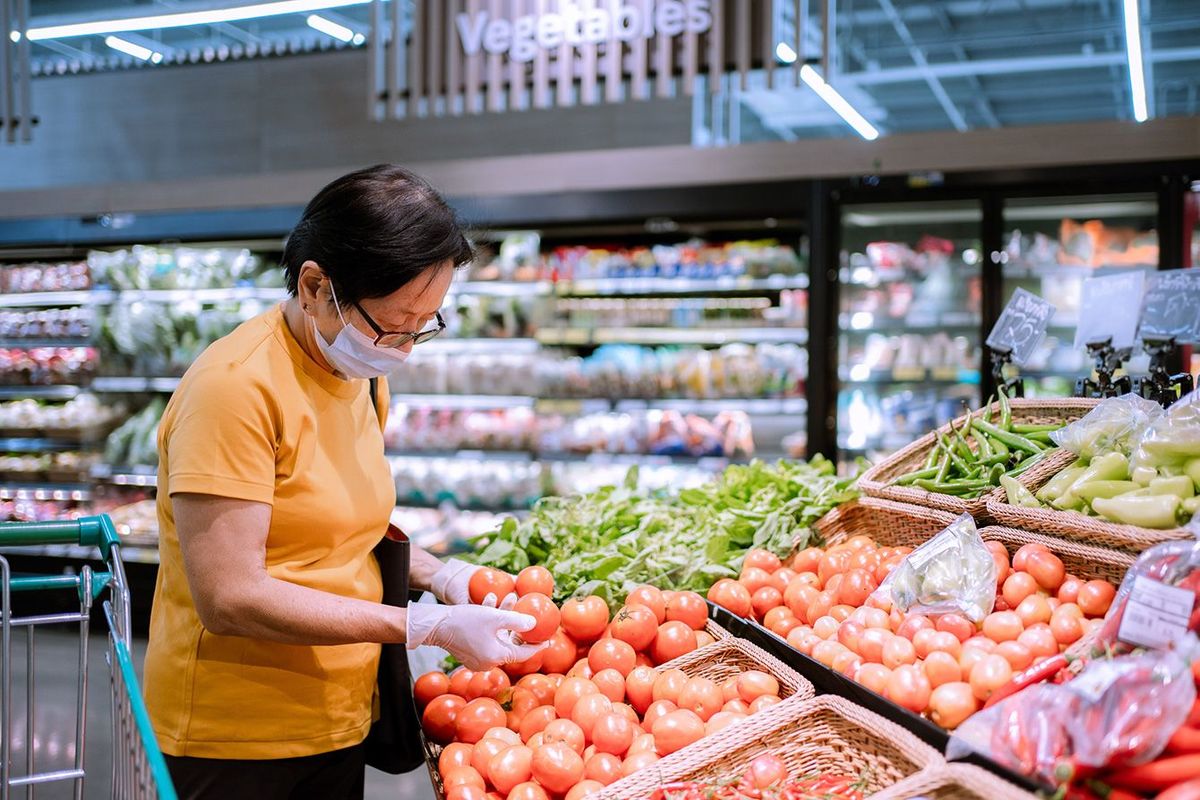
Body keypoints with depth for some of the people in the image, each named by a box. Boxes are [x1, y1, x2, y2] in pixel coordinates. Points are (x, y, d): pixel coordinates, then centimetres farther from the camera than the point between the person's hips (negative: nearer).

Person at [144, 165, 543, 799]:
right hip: (235, 741, -7)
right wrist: (425, 626, -24)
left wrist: (437, 575, -1)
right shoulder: (236, 388, -21)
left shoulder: (363, 376, 5)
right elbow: (229, 598, -24)